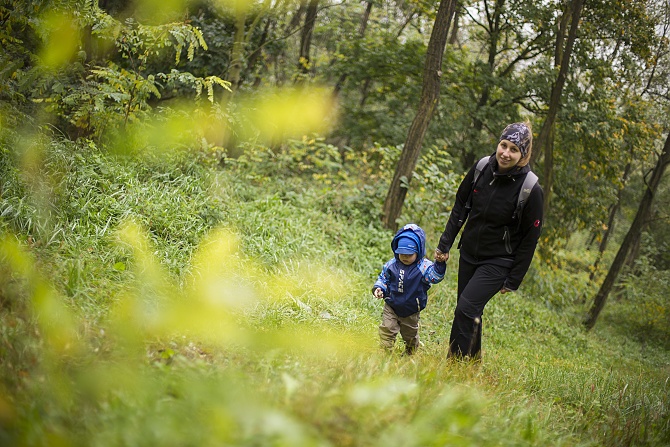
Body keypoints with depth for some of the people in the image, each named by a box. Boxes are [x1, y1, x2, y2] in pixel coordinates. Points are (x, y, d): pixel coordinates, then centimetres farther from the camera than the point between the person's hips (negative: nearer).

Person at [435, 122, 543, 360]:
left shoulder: (531, 190, -21)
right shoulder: (482, 168, -8)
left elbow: (530, 238, -12)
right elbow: (460, 207, 6)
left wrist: (513, 280, -9)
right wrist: (445, 244, 6)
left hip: (498, 262, -5)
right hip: (469, 253, 5)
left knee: (466, 309, -17)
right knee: (469, 312, 14)